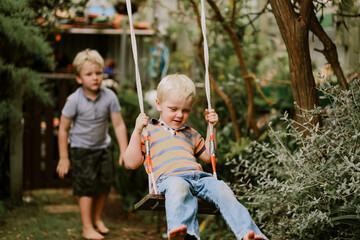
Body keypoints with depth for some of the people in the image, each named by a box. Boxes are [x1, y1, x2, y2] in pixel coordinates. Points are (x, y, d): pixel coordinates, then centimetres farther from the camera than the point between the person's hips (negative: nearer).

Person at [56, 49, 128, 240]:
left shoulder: (109, 97, -14)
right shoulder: (74, 100, -21)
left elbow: (119, 125, -8)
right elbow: (63, 129, -12)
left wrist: (124, 151, -11)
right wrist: (63, 158, -10)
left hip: (102, 147, 4)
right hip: (81, 148, -4)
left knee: (105, 183, 9)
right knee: (87, 186, -5)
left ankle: (97, 218, 32)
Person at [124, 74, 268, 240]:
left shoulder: (190, 134, 36)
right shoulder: (149, 130, 19)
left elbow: (207, 156, 43)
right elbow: (131, 163, 11)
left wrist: (212, 127, 35)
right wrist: (137, 131, 1)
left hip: (199, 177, 5)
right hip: (170, 177, -5)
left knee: (221, 189, -27)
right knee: (179, 187, -42)